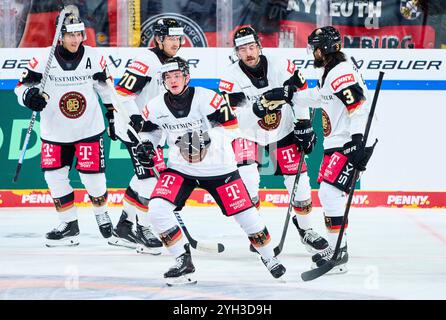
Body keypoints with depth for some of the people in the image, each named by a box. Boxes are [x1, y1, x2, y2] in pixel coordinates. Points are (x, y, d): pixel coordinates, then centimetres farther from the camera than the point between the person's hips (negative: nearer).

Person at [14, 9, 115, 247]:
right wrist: (30, 96, -29)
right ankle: (70, 225, 14)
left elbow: (106, 88, 8)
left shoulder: (94, 58, -6)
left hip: (89, 128, -1)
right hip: (55, 131, 1)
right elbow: (22, 87, -6)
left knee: (92, 175, -3)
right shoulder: (43, 60, -11)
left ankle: (101, 214, 26)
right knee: (54, 176, -1)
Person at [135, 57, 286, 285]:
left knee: (244, 212, 0)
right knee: (157, 210, -18)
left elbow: (230, 125, -17)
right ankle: (183, 261, -3)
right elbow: (151, 129, 14)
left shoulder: (206, 98, -19)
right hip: (180, 168, 3)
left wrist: (208, 138, -32)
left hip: (218, 167, -3)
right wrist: (145, 144, -6)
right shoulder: (155, 107, -6)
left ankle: (269, 257, 26)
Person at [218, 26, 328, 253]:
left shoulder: (281, 67, -15)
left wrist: (304, 127, -4)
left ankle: (305, 230, 20)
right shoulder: (231, 77, -18)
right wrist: (257, 107, -39)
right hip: (247, 134, -1)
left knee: (298, 180, -1)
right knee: (247, 177, -21)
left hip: (282, 132, 1)